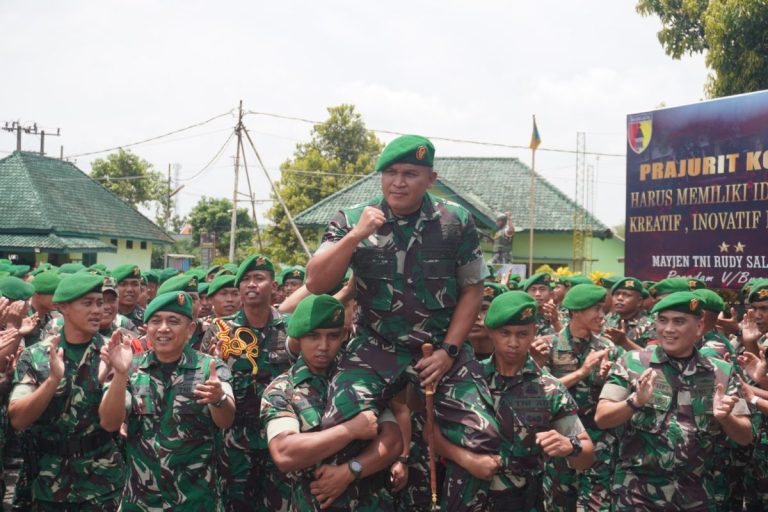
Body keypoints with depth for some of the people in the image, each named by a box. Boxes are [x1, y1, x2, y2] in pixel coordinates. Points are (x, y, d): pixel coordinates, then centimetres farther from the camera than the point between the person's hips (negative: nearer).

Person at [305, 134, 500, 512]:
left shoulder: (457, 222, -1)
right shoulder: (351, 221, -2)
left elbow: (472, 290, 4)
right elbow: (315, 284, -9)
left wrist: (448, 350, -7)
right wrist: (356, 235, -21)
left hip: (441, 347, 1)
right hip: (375, 347, 0)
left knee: (482, 436, -13)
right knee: (338, 430, -22)